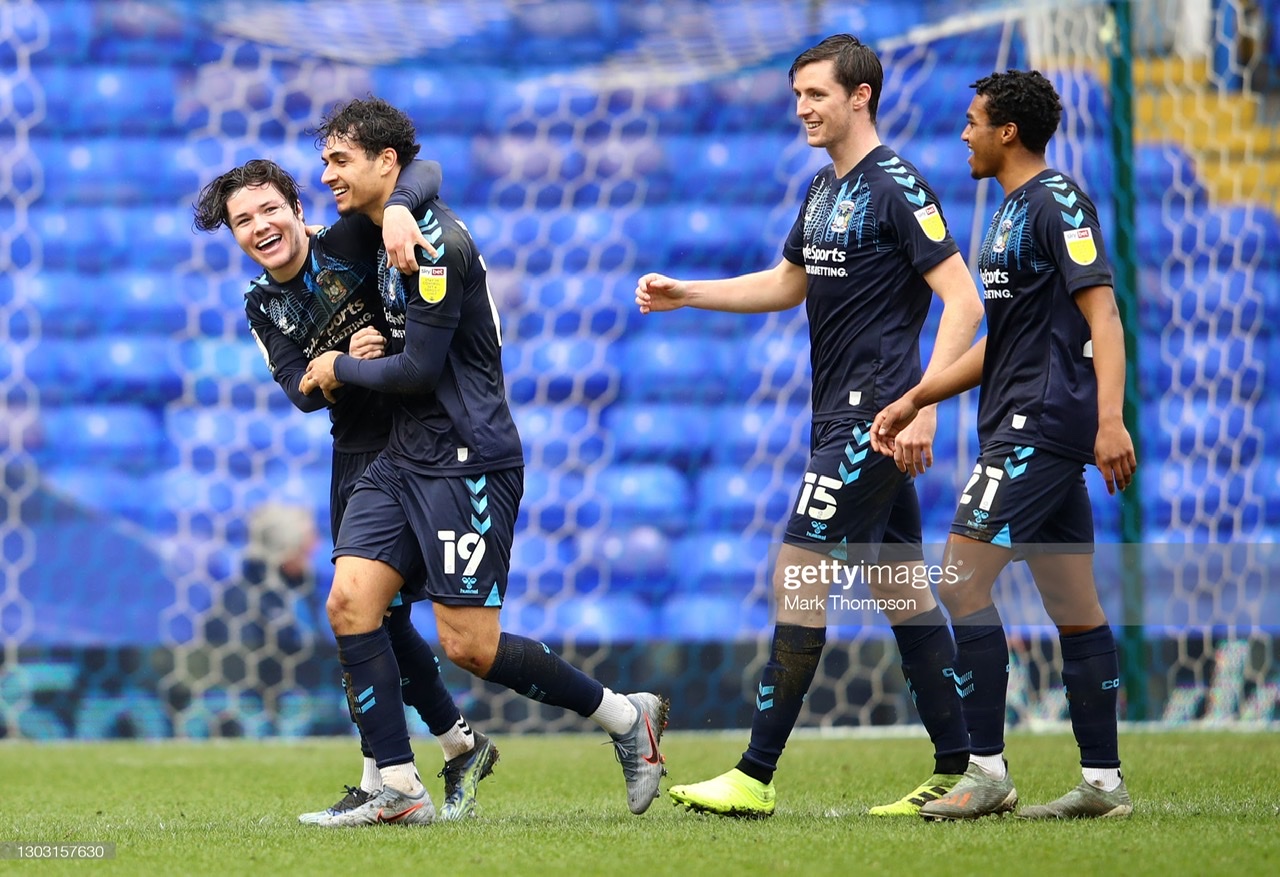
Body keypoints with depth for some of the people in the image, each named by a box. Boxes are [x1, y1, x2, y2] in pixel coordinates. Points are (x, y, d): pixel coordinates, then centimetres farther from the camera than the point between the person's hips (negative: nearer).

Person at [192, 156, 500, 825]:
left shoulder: (349, 244, -9)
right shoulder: (262, 306, 8)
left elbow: (423, 172, -18)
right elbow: (300, 391, -4)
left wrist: (396, 208, -40)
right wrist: (344, 362, -25)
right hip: (353, 457, 7)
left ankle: (380, 782, -7)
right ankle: (461, 745, 25)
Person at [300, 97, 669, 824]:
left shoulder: (434, 240, -17)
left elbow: (421, 368, -19)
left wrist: (341, 369, -4)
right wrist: (354, 357, 8)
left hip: (467, 460, -9)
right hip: (405, 457, 9)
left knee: (469, 644, -9)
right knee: (349, 601, -5)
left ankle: (628, 718, 9)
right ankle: (398, 787, -3)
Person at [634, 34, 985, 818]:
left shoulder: (896, 188, -13)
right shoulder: (825, 188, 15)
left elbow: (963, 302, -17)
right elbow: (790, 284, 30)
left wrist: (922, 407, -23)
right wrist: (686, 294, 20)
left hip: (872, 417, -9)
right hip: (841, 416, 9)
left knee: (799, 574, -10)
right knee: (901, 588, 8)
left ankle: (757, 778, -9)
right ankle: (961, 771, 9)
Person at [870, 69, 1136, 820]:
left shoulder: (1058, 201, -10)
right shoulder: (1013, 210, 20)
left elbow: (1103, 313, -18)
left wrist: (1110, 419, -28)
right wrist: (914, 400, 23)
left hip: (1042, 422, -10)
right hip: (1024, 427, 10)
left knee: (964, 582, -12)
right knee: (1075, 608, 8)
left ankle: (988, 772, -11)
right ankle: (1104, 781, 9)